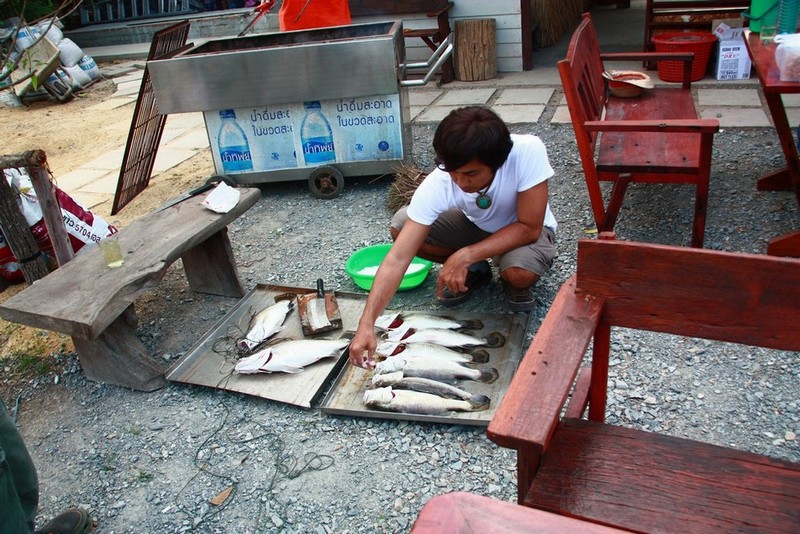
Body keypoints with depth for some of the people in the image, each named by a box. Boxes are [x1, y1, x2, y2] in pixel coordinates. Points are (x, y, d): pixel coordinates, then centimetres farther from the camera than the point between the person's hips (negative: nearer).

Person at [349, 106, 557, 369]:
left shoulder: (528, 151, -37)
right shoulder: (437, 184, -32)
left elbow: (529, 227, -29)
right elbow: (397, 258, -34)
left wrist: (465, 255, -37)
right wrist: (366, 324, -42)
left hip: (525, 231, -3)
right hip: (476, 226, 3)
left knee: (518, 272, -38)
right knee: (400, 225, -19)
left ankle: (516, 284, 2)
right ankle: (475, 272, 3)